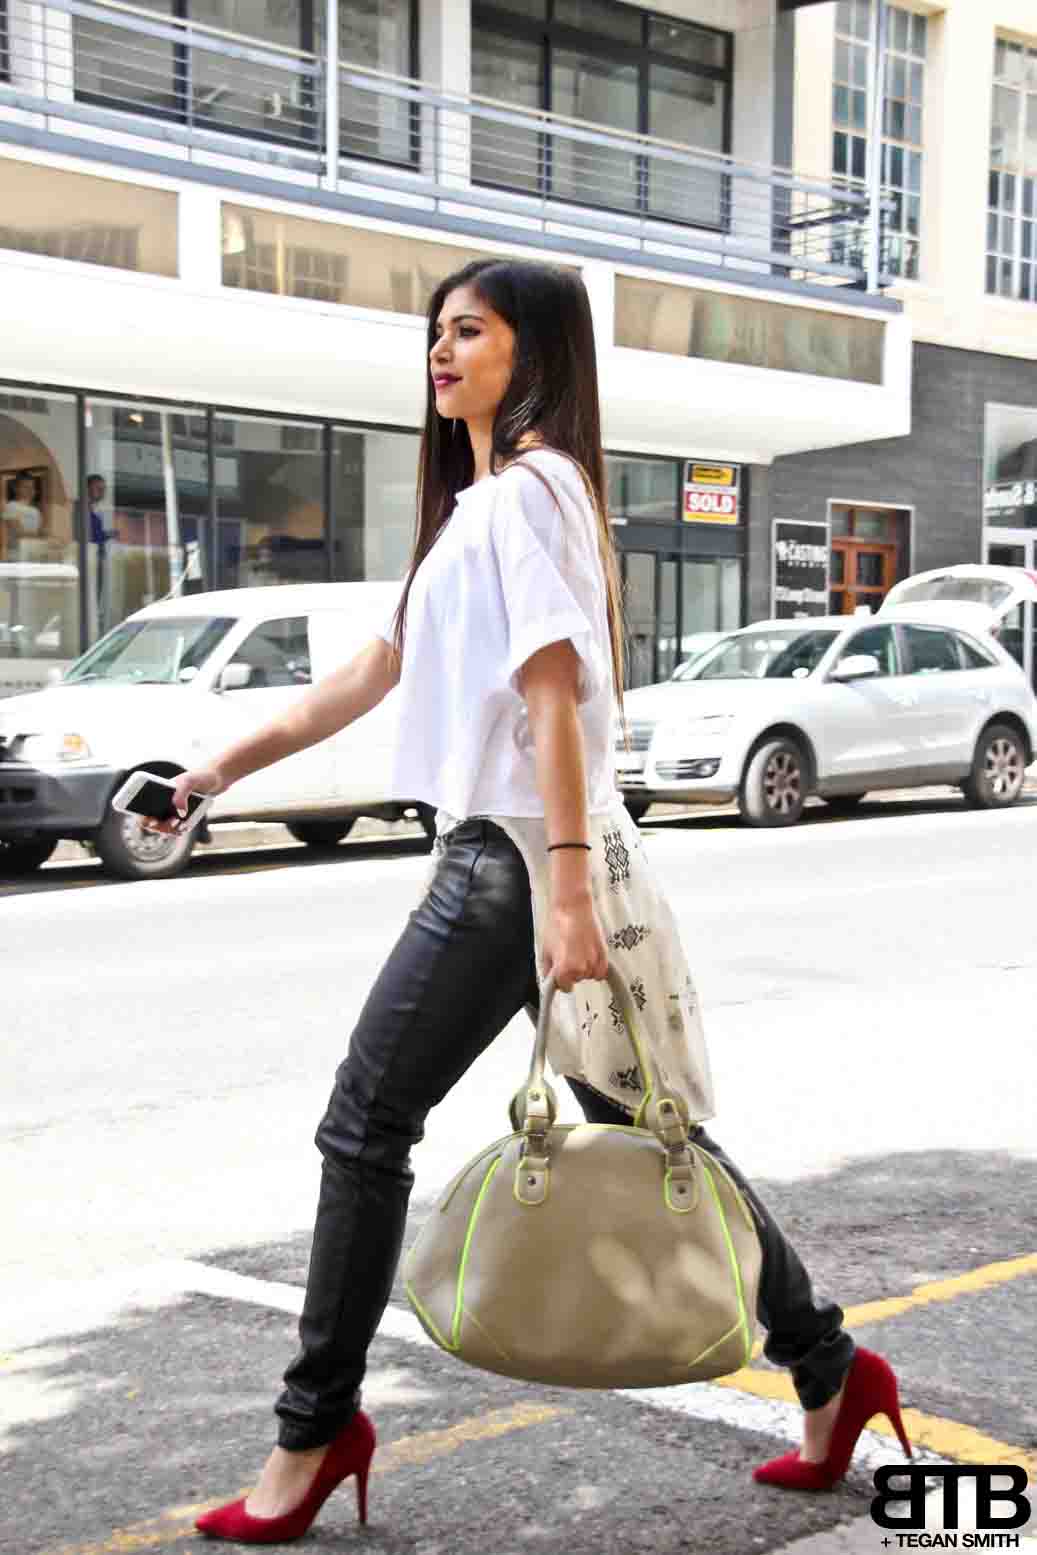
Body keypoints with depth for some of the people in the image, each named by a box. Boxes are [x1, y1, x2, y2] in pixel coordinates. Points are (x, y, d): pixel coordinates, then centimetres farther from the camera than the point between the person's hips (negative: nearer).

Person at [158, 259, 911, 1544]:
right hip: (497, 856, 10)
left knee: (367, 1124, -4)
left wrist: (567, 890, -24)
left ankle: (318, 1426, 7)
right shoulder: (476, 503, 23)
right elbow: (380, 670, 25)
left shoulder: (528, 488, -8)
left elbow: (552, 696, -18)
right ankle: (827, 1368, 19)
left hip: (517, 857, -10)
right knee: (641, 1128, 11)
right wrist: (227, 766, 25)